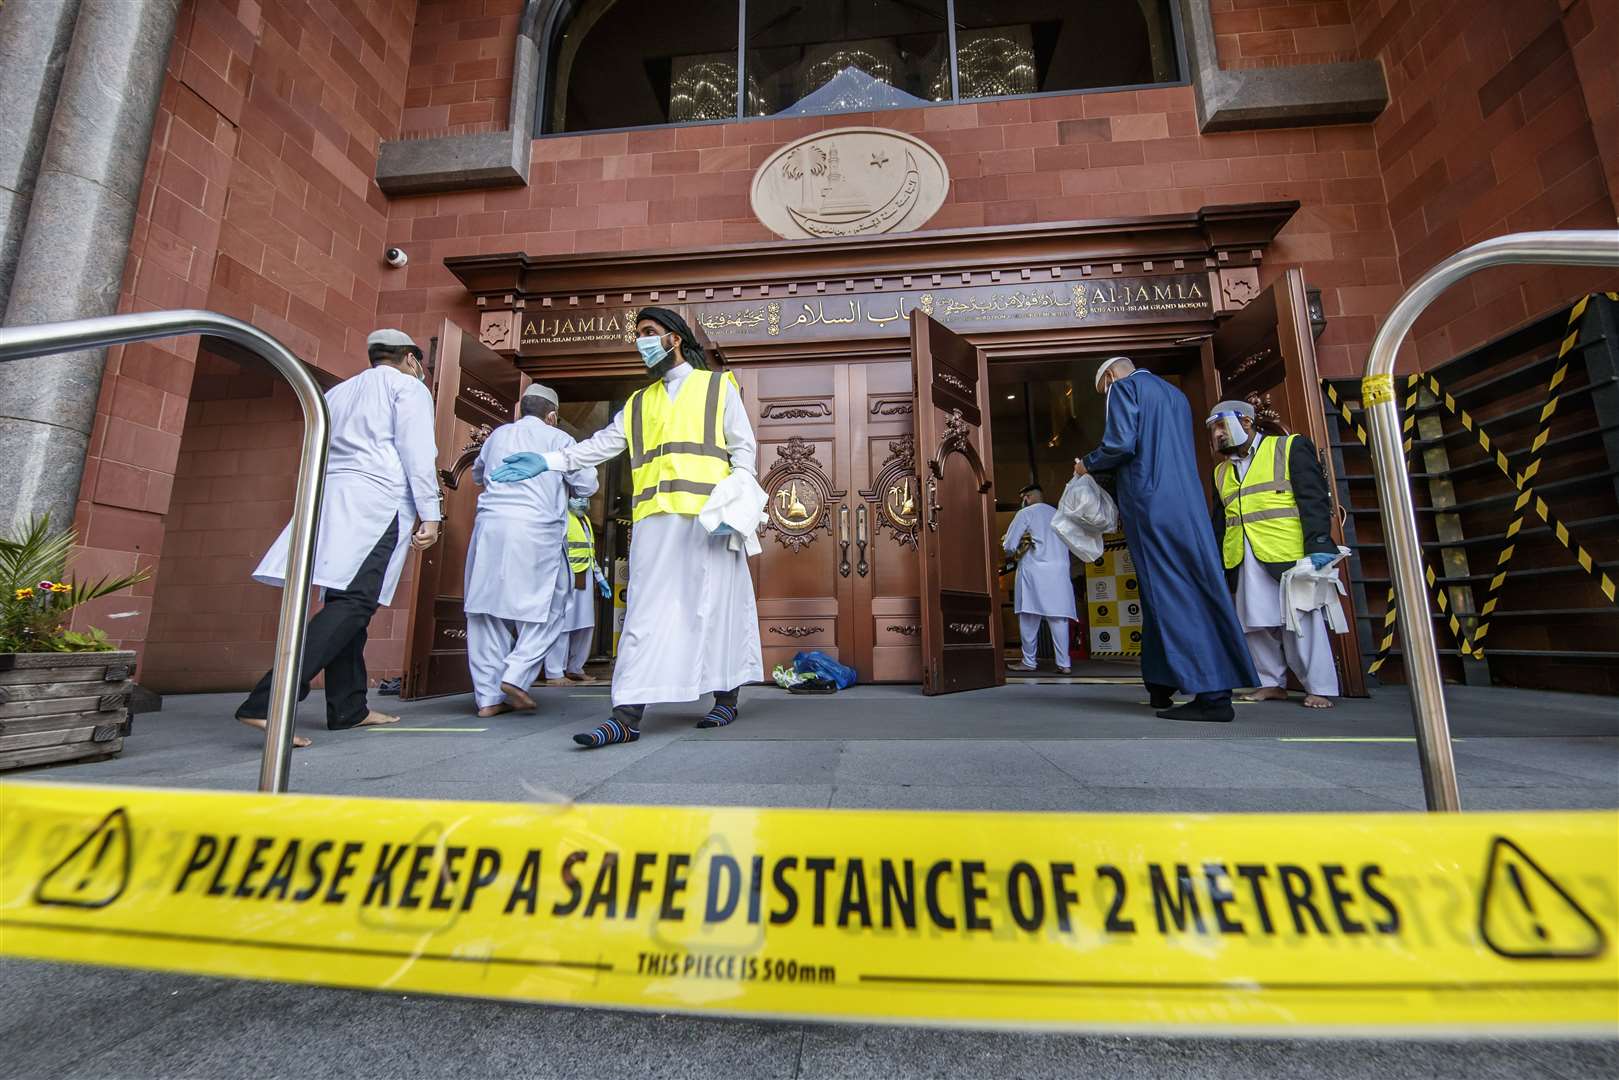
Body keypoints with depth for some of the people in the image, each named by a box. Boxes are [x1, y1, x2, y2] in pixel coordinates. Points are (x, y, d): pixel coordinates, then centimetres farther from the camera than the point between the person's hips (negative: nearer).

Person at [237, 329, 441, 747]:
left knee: (343, 602, 7)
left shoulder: (338, 392, 27)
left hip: (331, 498, 8)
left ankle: (348, 708, 9)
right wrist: (430, 514, -11)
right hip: (377, 502, -8)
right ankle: (267, 702, -23)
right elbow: (418, 452, -7)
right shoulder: (409, 387, 6)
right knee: (353, 604, -14)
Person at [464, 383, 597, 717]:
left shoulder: (498, 434, 19)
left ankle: (488, 697, 9)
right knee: (546, 609, 7)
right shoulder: (558, 438, 7)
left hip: (490, 524, 4)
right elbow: (586, 484, 5)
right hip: (535, 528, -4)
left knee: (487, 609, 7)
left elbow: (477, 474, 34)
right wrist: (559, 482, 23)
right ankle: (516, 675, -6)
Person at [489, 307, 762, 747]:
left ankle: (726, 699, 15)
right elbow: (602, 444, 20)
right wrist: (548, 461, 9)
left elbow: (744, 448, 5)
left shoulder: (718, 387, 12)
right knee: (645, 612, -3)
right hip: (655, 519, 4)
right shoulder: (639, 403, 24)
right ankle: (627, 716, -4)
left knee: (715, 605, 0)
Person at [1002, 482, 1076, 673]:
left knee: (1029, 617, 3)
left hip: (1034, 569, -4)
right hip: (1060, 569, 4)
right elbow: (1067, 544, 16)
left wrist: (1017, 549, 17)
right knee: (1058, 617, 4)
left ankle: (1029, 661, 8)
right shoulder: (1058, 514, 14)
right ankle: (1064, 663, 3)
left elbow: (1009, 546, -2)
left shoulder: (1025, 513, 0)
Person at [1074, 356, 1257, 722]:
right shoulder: (1175, 394, 25)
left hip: (1149, 504, -8)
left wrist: (1088, 464, 5)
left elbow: (1120, 444, -13)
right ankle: (1163, 684, 14)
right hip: (1187, 503, 8)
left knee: (1168, 591, -7)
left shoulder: (1123, 386, 1)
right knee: (1195, 586, 7)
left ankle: (1211, 694, -7)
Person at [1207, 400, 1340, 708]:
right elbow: (1220, 522, 21)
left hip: (1288, 555, -5)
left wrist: (1319, 544, -15)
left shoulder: (1290, 448, 4)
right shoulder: (1222, 471, 20)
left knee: (1300, 623, 0)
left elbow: (1314, 498, -5)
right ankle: (1272, 683, 18)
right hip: (1245, 562, 5)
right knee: (1256, 625, 6)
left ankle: (1319, 688, 11)